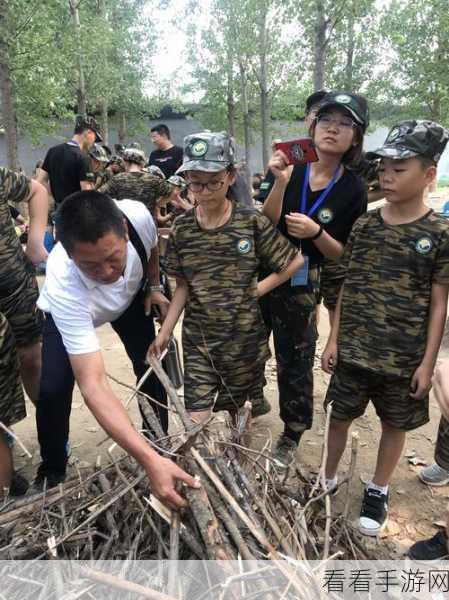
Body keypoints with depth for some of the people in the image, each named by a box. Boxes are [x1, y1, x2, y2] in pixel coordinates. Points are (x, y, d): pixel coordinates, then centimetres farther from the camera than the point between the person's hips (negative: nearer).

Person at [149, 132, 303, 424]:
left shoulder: (252, 221, -10)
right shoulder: (182, 227, -3)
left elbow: (295, 260, -1)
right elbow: (183, 286, 4)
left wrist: (258, 289, -7)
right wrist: (165, 332, 1)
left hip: (244, 337, -1)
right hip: (198, 339, 1)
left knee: (238, 411, 18)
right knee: (196, 423, -2)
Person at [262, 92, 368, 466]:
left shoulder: (353, 189, -7)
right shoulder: (292, 169, -5)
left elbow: (343, 255, -5)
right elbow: (265, 226, -13)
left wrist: (316, 232, -23)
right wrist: (281, 182, -25)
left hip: (302, 285, -2)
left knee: (295, 360, 9)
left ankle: (291, 437, 31)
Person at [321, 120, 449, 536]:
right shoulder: (364, 226, 0)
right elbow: (347, 288, 4)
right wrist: (333, 340, 2)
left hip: (403, 356, -2)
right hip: (353, 349, 2)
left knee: (395, 425, 15)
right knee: (340, 416, 15)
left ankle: (378, 491, 38)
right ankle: (328, 479, 39)